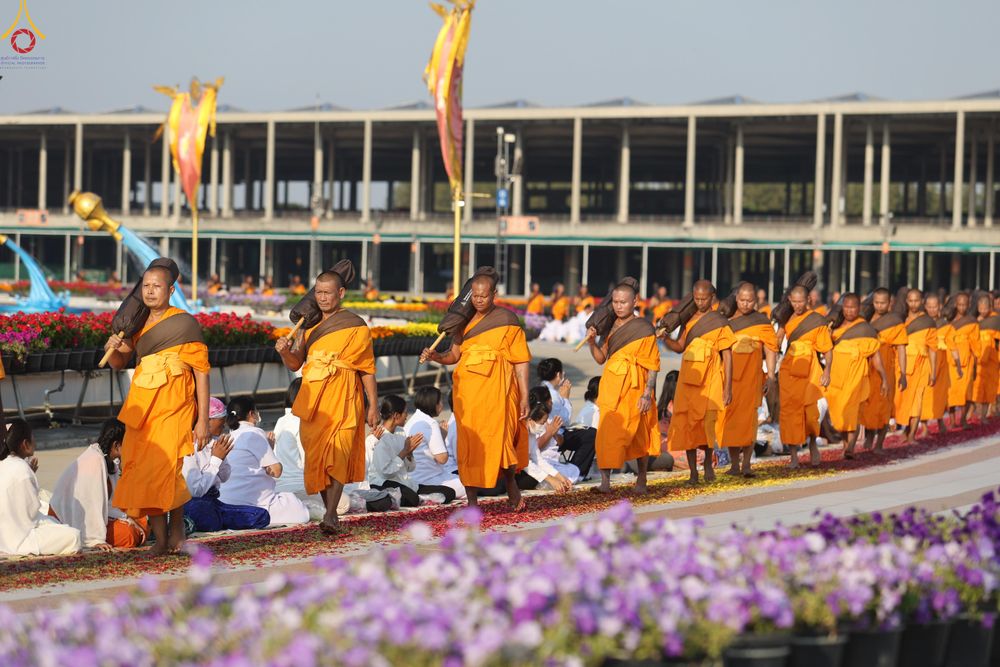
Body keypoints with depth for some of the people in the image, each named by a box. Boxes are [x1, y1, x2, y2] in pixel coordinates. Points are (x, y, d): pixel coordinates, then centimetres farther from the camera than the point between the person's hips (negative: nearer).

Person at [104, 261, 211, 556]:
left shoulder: (185, 323, -4)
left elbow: (201, 372, -5)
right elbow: (119, 363, 17)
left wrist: (203, 420, -9)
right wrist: (113, 348, -7)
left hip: (173, 406, -5)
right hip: (142, 406, 5)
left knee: (164, 468, -16)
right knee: (142, 471, 0)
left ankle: (176, 528, 3)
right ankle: (161, 539, 6)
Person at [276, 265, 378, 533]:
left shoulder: (356, 327, 2)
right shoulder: (308, 324, 11)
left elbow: (367, 370, 2)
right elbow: (295, 364, 7)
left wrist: (373, 405, -2)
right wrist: (285, 352, -14)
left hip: (342, 400, -4)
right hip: (313, 400, 4)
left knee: (336, 457, -15)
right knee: (316, 457, 4)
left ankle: (330, 516, -20)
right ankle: (331, 512, 14)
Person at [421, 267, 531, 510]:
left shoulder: (506, 319, 1)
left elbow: (521, 361, -1)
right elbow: (454, 355, 13)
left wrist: (524, 397, -6)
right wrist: (435, 356, -9)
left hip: (496, 389, -4)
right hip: (468, 390, 4)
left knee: (498, 440, -9)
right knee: (468, 444, 1)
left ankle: (511, 486, 18)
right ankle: (472, 502, 6)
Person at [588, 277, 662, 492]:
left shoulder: (644, 329, -5)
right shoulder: (610, 326, 11)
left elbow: (652, 366, -6)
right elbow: (601, 358, 11)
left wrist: (647, 394, -14)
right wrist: (592, 342, -7)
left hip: (634, 388, -4)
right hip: (611, 386, 4)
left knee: (639, 435, 2)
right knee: (607, 432, -5)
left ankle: (641, 480, 16)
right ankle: (605, 481, -8)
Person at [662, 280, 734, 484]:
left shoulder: (720, 322, -2)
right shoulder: (689, 319, 12)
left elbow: (727, 356, -3)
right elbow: (680, 347, 11)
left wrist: (728, 387, -8)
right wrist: (665, 338, -10)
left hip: (709, 379, -4)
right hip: (688, 379, 4)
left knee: (707, 421, -8)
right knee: (686, 423, 0)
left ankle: (708, 463, 16)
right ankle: (693, 471, 6)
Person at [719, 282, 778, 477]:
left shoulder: (762, 322, 3)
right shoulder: (726, 319, 11)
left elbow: (770, 350, 2)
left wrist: (771, 376, -5)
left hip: (750, 377, -3)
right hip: (729, 376, 3)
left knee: (748, 419, -7)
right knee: (729, 418, 2)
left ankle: (746, 463, -6)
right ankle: (734, 463, 9)